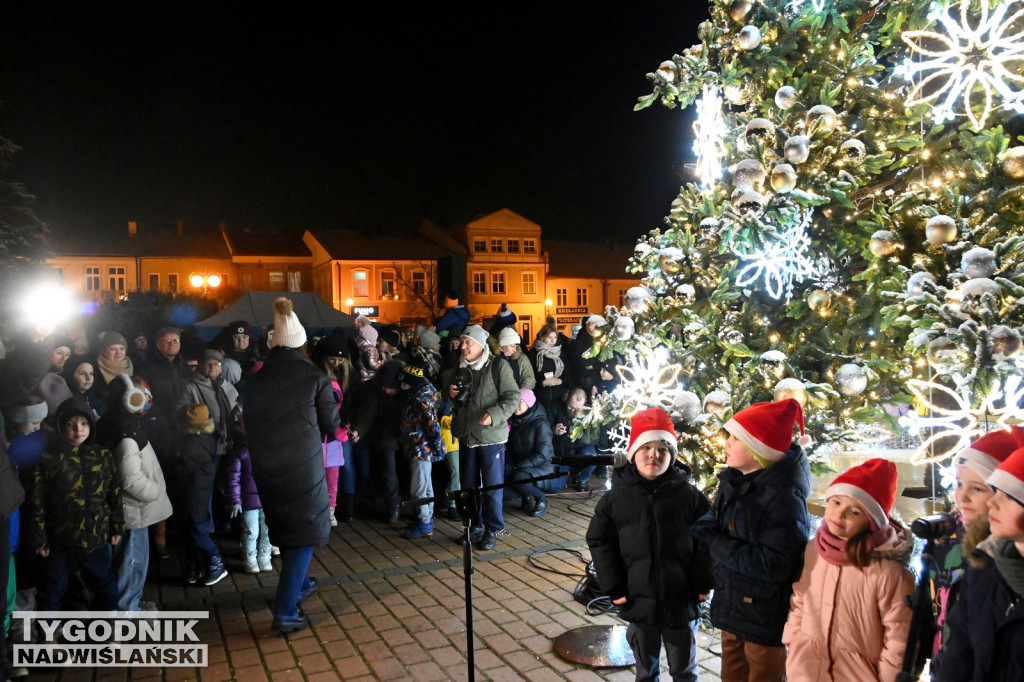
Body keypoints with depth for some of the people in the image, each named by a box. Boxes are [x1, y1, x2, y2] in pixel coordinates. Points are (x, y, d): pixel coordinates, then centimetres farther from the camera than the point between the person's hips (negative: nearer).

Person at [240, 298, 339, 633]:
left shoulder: (254, 381, 1)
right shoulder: (315, 378, -9)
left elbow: (248, 425, 10)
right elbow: (331, 425, -1)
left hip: (266, 468, 5)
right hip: (304, 466, -5)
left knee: (284, 527, 23)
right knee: (306, 532, 6)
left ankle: (299, 583, 43)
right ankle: (286, 611, 2)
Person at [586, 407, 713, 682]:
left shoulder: (688, 495, -10)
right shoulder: (617, 497, -7)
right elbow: (599, 540, -2)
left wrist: (702, 584, -6)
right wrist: (613, 587, -5)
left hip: (681, 599, -1)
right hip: (639, 599, 1)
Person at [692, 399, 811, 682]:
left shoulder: (783, 497, -26)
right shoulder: (734, 481, -1)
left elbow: (775, 564, -30)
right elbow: (716, 525, 8)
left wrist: (717, 542, -24)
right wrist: (709, 527, -15)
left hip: (767, 617, -7)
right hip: (732, 607, 8)